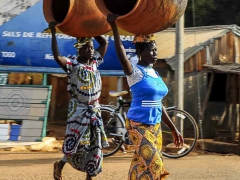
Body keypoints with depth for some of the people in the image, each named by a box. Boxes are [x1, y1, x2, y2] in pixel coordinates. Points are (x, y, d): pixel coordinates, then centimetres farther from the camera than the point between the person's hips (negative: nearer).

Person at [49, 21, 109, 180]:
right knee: (76, 141, -6)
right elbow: (57, 56, -29)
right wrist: (53, 33, -31)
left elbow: (105, 43, 11)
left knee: (94, 143, 7)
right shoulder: (72, 64, -11)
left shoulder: (95, 61, 6)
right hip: (78, 108, -5)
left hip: (94, 108, 6)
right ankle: (60, 164, 20)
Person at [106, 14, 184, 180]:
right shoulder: (135, 72, -10)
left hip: (155, 126, 8)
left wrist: (174, 129, 17)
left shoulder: (156, 74, 11)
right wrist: (114, 26, -40)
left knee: (151, 165, 10)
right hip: (139, 126, -8)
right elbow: (121, 55, -31)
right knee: (151, 164, -12)